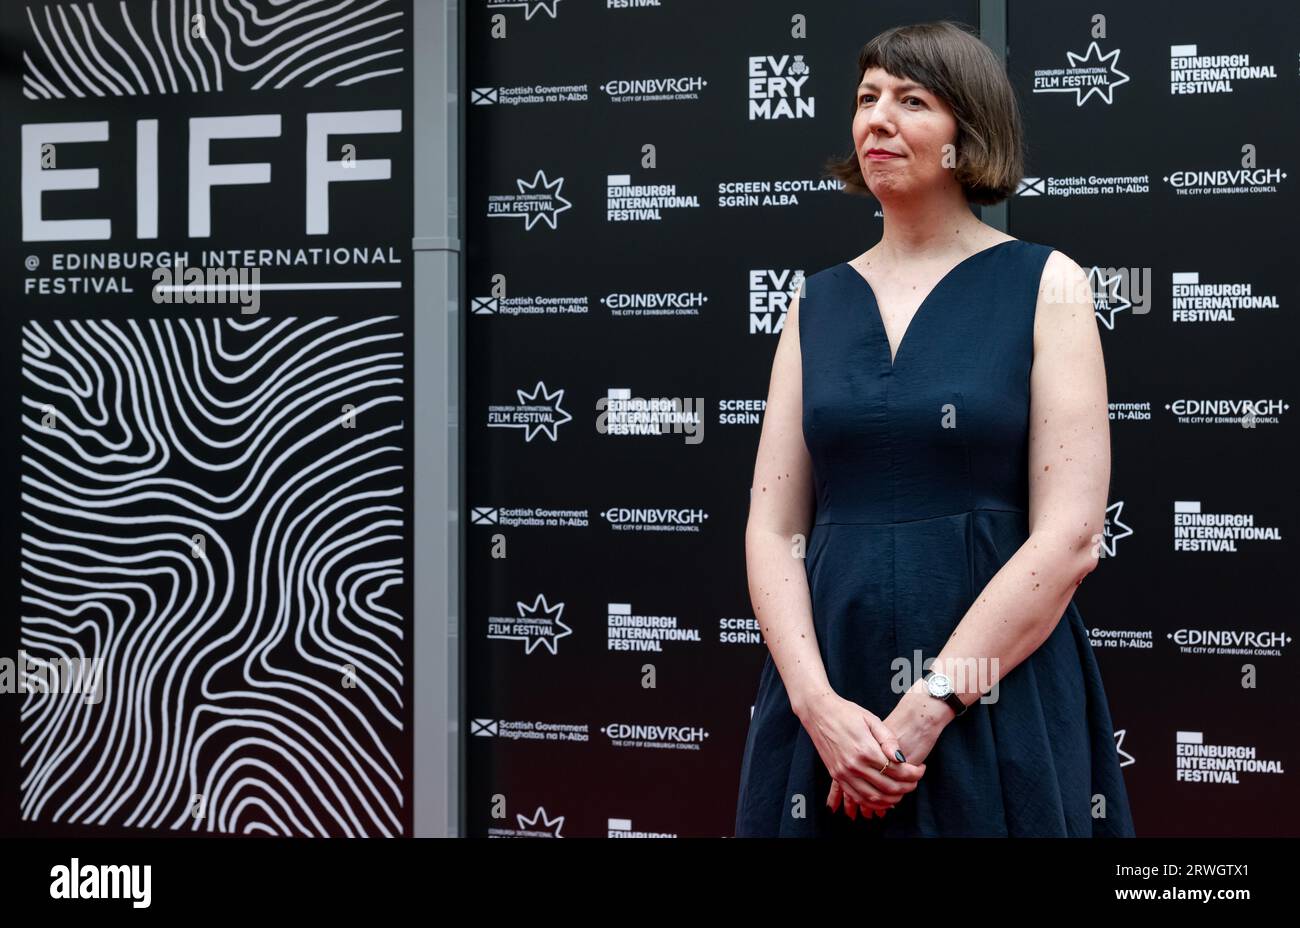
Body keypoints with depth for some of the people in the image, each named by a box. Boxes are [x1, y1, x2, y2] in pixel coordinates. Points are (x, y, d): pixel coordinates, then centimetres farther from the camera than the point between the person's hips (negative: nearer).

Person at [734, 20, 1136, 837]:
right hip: (826, 698, 3)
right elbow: (772, 529, 4)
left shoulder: (1046, 286, -2)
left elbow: (1070, 538, -9)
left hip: (998, 702, -3)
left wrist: (927, 710, -14)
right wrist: (818, 705, -10)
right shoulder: (817, 302, 8)